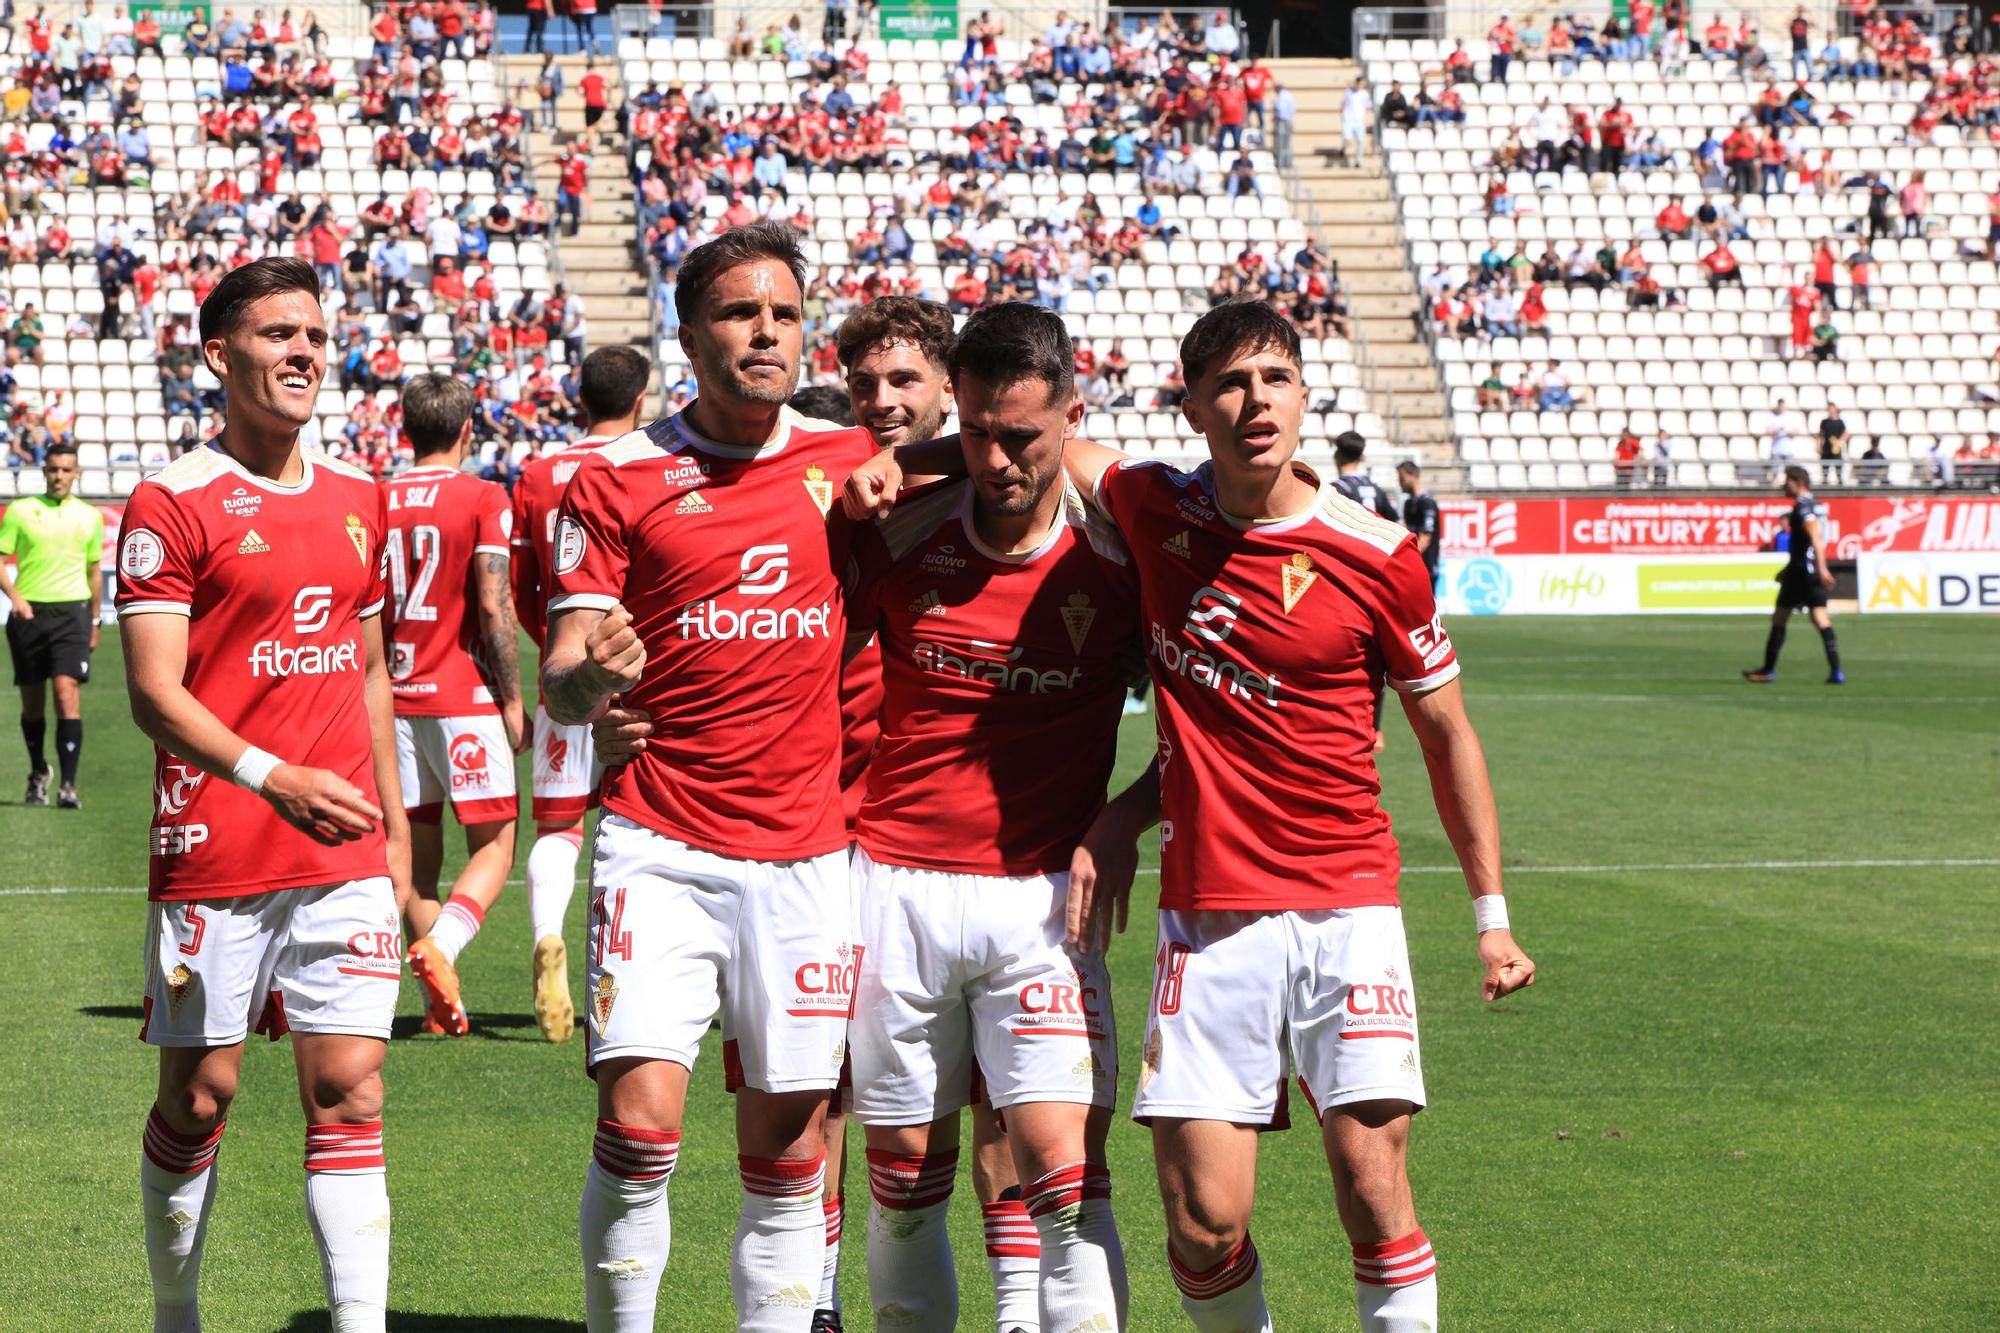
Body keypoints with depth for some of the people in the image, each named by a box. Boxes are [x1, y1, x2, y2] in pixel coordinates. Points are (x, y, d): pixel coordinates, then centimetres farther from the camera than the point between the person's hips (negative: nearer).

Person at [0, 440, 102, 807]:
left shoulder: (90, 517, 11)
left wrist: (94, 621, 20)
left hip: (72, 611, 0)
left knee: (67, 694, -15)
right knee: (32, 703, 8)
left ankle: (68, 786, -18)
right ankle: (38, 773, 31)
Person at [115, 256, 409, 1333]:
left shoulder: (358, 497, 13)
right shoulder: (171, 504, -6)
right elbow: (153, 692, -12)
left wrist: (395, 825, 18)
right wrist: (275, 777, -26)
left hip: (345, 861, 4)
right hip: (214, 862, -4)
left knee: (349, 1094, -2)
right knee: (199, 1100, 5)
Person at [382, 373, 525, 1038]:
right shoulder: (482, 499, -6)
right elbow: (494, 609, -12)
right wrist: (512, 701, -4)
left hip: (397, 701, 5)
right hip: (465, 698, -5)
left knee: (418, 853, 11)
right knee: (493, 847, 2)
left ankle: (441, 1003, 9)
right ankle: (440, 947, -24)